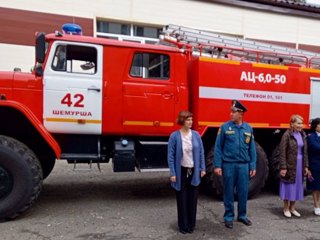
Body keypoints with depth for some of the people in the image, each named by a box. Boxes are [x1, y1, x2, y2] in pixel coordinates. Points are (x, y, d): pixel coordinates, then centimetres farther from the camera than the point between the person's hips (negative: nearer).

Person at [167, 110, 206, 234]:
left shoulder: (196, 135, 1)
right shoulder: (174, 136, -9)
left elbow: (201, 152, 6)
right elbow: (171, 156, -8)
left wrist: (202, 168, 2)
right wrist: (172, 173, -11)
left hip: (194, 171, 3)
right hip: (181, 172, -3)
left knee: (192, 199, 10)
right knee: (182, 200, 7)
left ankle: (191, 225, 26)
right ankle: (183, 225, 22)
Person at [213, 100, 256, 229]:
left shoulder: (248, 128, 4)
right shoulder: (225, 127, -4)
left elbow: (252, 149, 7)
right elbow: (218, 147, -4)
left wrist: (253, 166, 4)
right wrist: (217, 165, -9)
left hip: (244, 165, 2)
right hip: (228, 165, -2)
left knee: (243, 192, 11)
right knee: (229, 192, 7)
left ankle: (242, 215, 29)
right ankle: (229, 217, 21)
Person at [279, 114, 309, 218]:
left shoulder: (302, 135, 7)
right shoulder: (287, 135, -12)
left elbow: (305, 151, 12)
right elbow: (282, 152, -14)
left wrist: (305, 166, 9)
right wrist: (283, 167, -16)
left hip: (300, 165, 6)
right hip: (290, 165, -6)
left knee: (297, 185, 13)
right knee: (288, 186, 3)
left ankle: (292, 208, 27)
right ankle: (286, 208, 18)